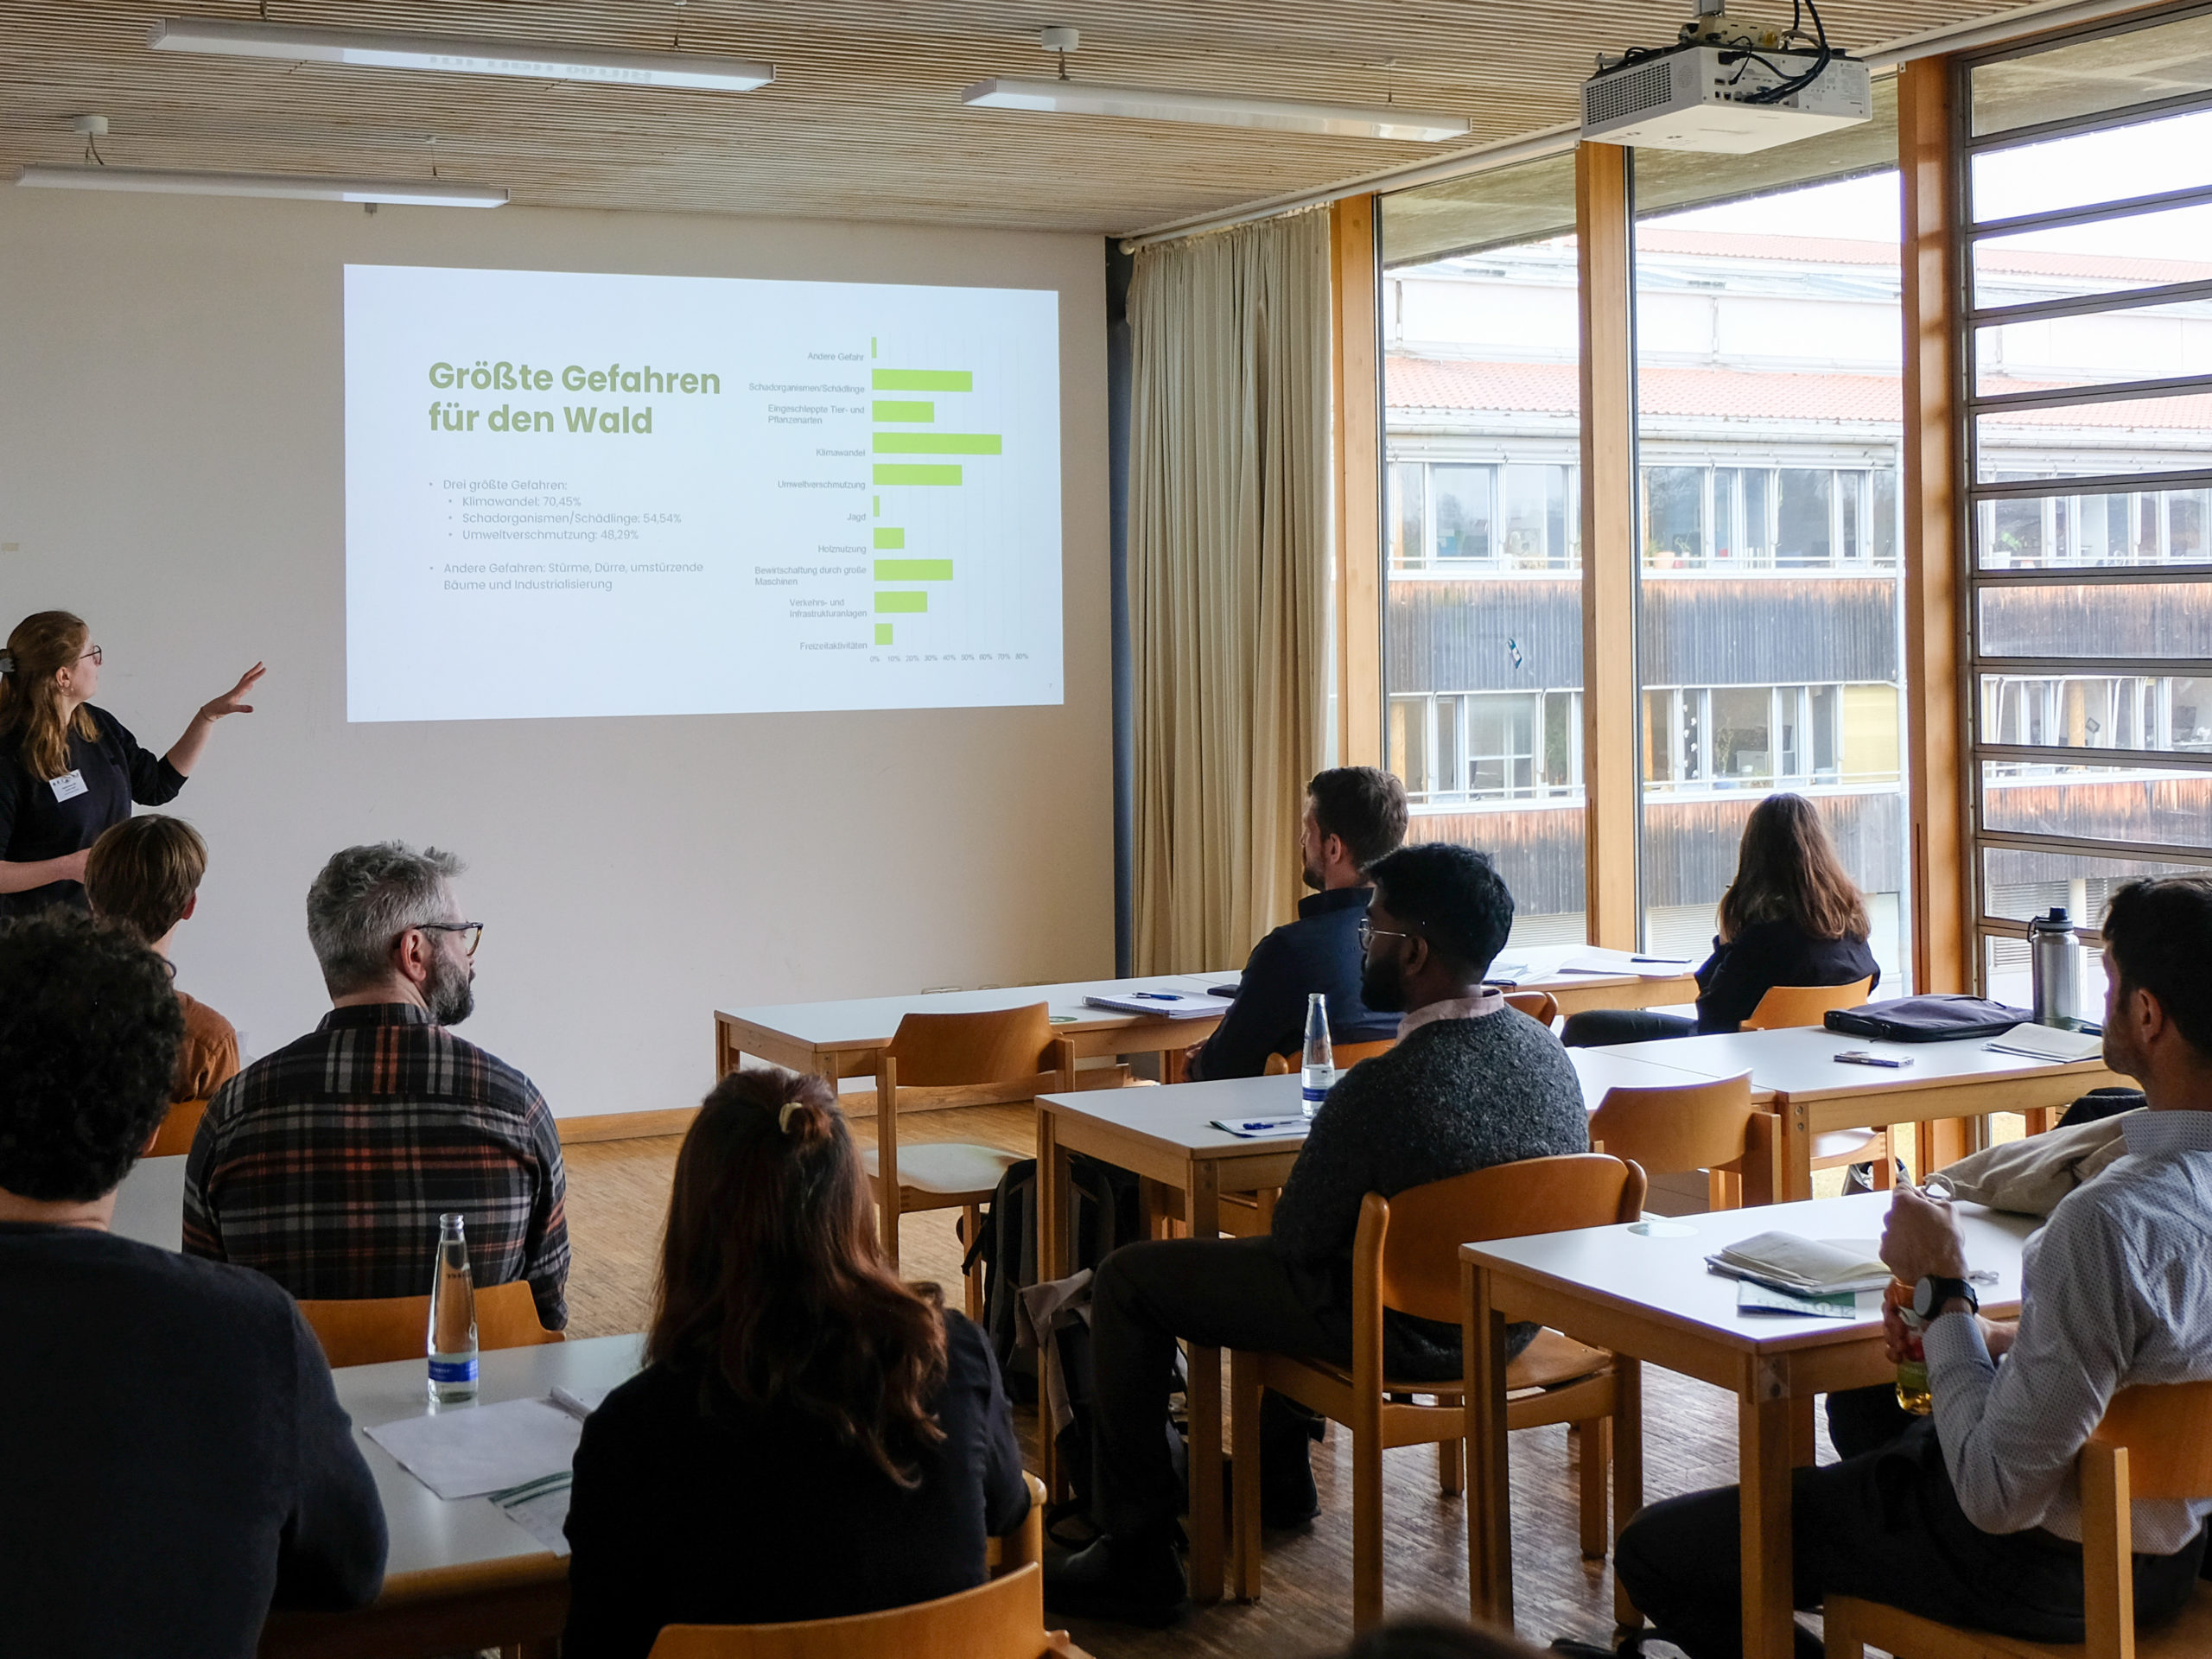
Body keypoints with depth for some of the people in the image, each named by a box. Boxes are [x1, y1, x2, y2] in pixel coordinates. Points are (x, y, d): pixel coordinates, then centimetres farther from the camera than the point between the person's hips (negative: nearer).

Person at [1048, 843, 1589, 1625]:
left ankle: (1137, 1555, 12)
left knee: (1126, 1281, 6)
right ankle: (1277, 1471, 48)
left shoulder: (1382, 1088, -31)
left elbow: (1299, 1237, -18)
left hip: (1394, 1334, -8)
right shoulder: (1548, 1051, -7)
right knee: (1269, 1256, 35)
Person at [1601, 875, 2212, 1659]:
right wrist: (2004, 1343, 1)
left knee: (1655, 1550, 1)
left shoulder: (2111, 1221, -35)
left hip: (2042, 1566, -9)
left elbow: (1998, 1496, -29)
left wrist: (1945, 1287, -19)